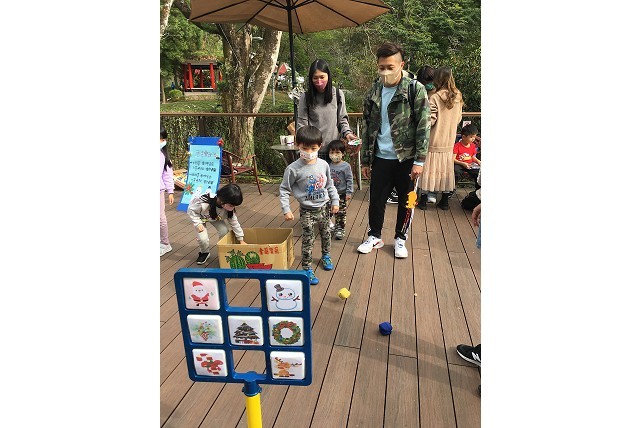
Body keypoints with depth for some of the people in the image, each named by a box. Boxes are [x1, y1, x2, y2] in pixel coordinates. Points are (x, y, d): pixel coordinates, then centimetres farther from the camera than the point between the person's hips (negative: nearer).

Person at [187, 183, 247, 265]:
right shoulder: (204, 202, -45)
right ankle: (204, 253, 13)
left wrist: (241, 240, -10)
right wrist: (198, 224, -33)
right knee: (203, 238, -19)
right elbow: (191, 210, -27)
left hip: (216, 217, 3)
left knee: (224, 232, -15)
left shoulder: (229, 208, -29)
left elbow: (234, 223, -15)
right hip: (199, 217, -3)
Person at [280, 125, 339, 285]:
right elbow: (284, 189, -10)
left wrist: (335, 201, 8)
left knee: (326, 234, 21)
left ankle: (326, 256, 47)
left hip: (322, 207, 5)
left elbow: (330, 185, 9)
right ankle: (307, 269, 12)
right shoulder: (294, 168, -18)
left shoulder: (324, 165, -5)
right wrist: (286, 210, -14)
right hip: (307, 211, -5)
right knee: (308, 239, -2)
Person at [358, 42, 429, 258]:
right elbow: (367, 127, 9)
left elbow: (423, 127, -9)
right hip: (381, 158, 3)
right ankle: (374, 236, 30)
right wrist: (365, 160, 8)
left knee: (406, 201, 10)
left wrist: (419, 160, -13)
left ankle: (400, 239, 29)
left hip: (407, 158, -2)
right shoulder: (373, 92, 5)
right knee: (376, 200, 9)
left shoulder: (416, 90, -7)